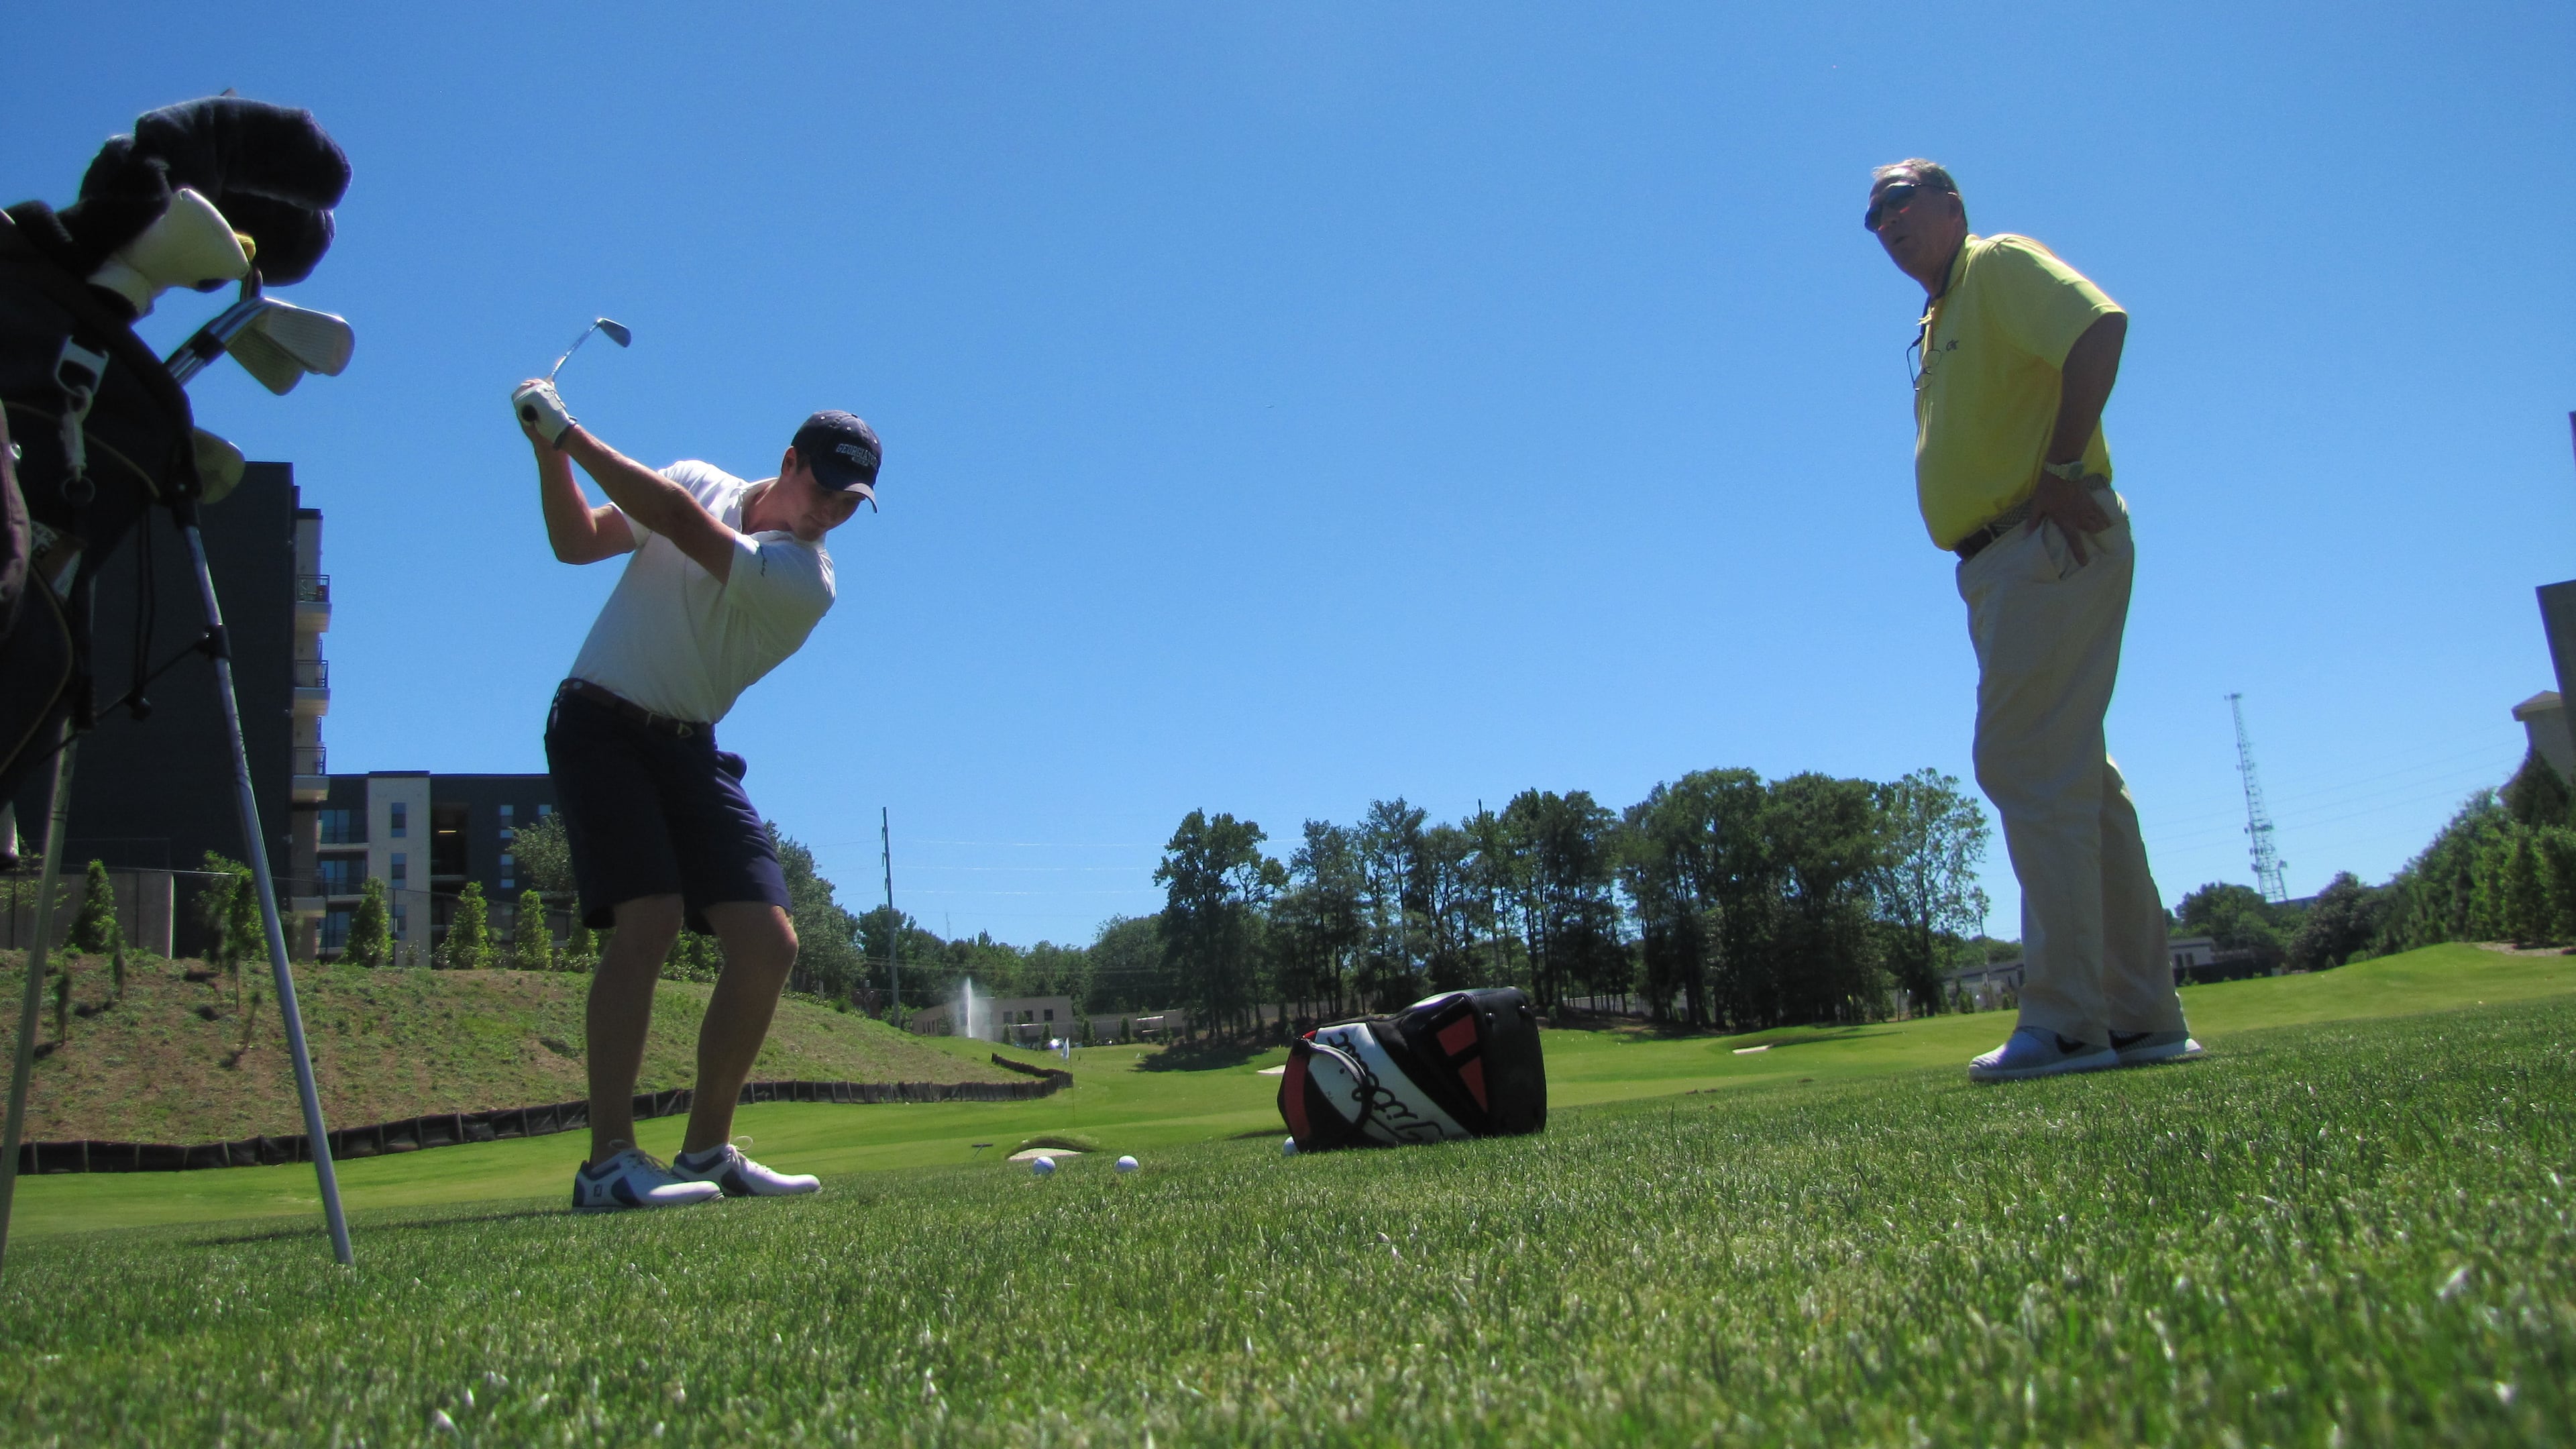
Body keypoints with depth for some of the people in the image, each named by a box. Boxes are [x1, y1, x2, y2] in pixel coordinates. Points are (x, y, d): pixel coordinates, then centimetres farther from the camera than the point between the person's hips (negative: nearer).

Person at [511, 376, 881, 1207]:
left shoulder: (805, 581, -10)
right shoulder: (700, 479, 2)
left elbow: (679, 522, -22)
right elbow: (577, 542, 6)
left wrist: (568, 431, -21)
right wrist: (549, 451, -9)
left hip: (688, 749, 2)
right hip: (600, 725, -2)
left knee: (768, 945, -7)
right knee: (650, 919, -22)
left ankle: (707, 1149, 8)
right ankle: (608, 1162, -20)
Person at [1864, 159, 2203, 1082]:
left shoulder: (2000, 265, -2)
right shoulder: (1937, 325, 25)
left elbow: (2101, 325, -20)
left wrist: (2065, 466, -22)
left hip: (2052, 547, -10)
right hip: (1997, 569, 10)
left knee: (2027, 767, -14)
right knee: (2078, 779, 9)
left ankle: (2067, 1021, -12)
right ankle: (2145, 1016, 15)